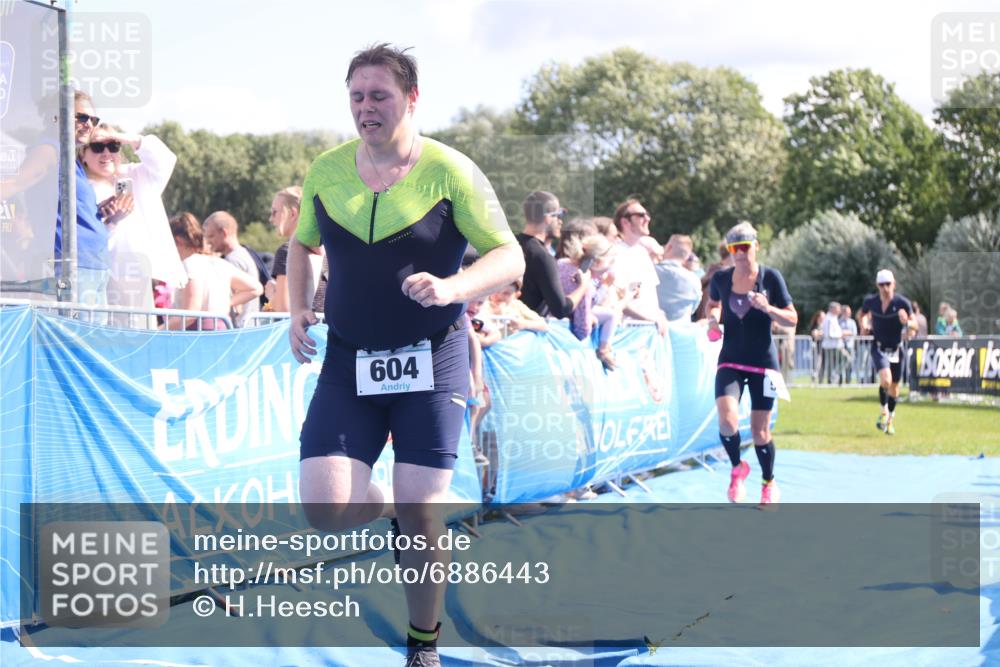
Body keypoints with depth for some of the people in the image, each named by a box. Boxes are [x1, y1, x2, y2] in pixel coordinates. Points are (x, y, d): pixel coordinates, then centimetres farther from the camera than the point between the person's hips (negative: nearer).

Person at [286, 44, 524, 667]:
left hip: (431, 363, -3)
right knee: (326, 509, -12)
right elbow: (301, 245, 22)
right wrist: (299, 311, 5)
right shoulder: (325, 172, 4)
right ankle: (390, 507, 25)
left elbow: (511, 257, -7)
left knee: (422, 515, -5)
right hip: (348, 363, 3)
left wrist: (452, 288, -26)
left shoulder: (450, 171, -7)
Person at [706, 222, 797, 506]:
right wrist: (713, 317, -1)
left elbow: (792, 319, -3)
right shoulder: (721, 278, 0)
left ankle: (769, 483, 29)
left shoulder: (770, 277, -6)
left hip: (763, 363, -1)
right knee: (727, 420, -21)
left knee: (760, 430, 2)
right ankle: (737, 468, 8)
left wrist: (768, 308, -21)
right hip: (730, 361, 1)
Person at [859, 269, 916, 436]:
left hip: (896, 349, 1)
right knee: (886, 379, -25)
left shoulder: (902, 303, -12)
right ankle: (884, 411, 0)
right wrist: (864, 324, -4)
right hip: (879, 348, -1)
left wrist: (907, 322, -30)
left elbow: (915, 325, -9)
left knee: (894, 387, 10)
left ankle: (890, 418, 34)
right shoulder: (870, 301, -6)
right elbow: (863, 313, 16)